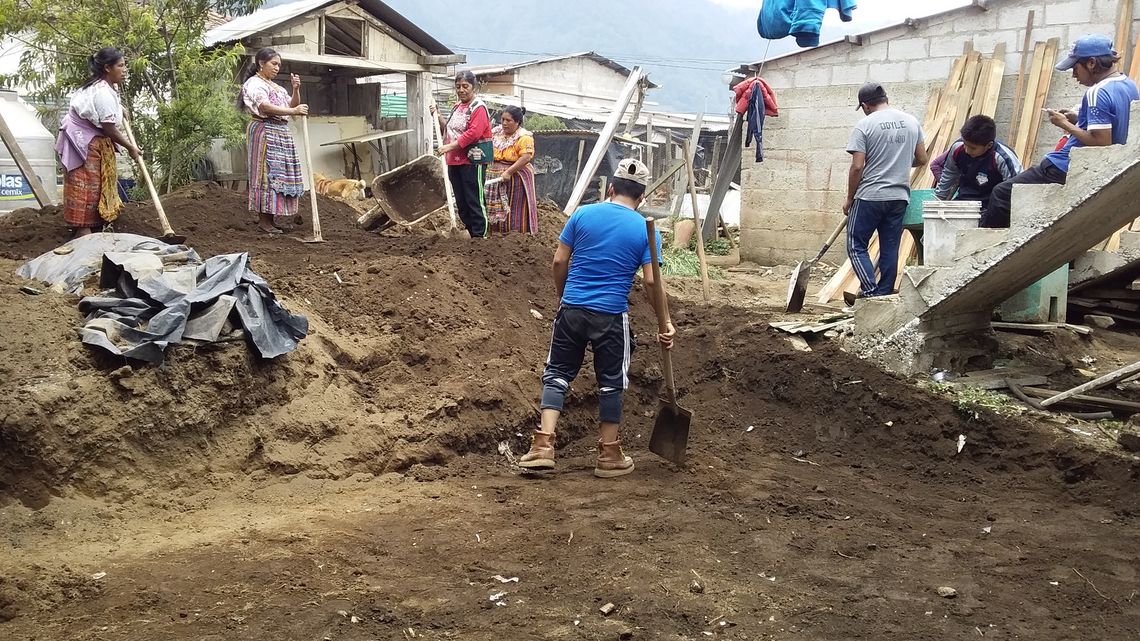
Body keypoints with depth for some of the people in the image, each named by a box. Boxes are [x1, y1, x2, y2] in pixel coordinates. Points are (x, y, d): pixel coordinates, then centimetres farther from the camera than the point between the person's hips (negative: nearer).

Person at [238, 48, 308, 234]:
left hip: (282, 134, 9)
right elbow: (265, 107, -20)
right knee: (266, 173, -10)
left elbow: (292, 105, 20)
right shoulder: (254, 83, -5)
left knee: (280, 175, 6)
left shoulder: (276, 87, 24)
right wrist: (293, 111, -26)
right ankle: (263, 220, -9)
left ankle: (271, 218, 10)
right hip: (264, 132, -9)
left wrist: (296, 89, 3)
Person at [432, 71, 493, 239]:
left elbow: (473, 134, -22)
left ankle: (479, 236, -1)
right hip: (455, 161, 9)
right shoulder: (457, 107, 17)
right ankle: (469, 231, 21)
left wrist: (449, 147, -23)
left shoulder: (478, 108, -10)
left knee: (474, 201, -6)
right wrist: (438, 115, 12)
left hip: (473, 161, -9)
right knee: (461, 201, 12)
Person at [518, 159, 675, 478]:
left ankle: (544, 445, 3)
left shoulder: (583, 214, 1)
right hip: (611, 317, -1)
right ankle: (609, 455, 20)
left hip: (572, 309, 1)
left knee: (557, 374, 12)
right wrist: (664, 323, 3)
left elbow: (559, 262, 2)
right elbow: (650, 283, -7)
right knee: (611, 382, 12)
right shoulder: (645, 230, -3)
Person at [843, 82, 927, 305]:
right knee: (890, 249, 9)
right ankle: (884, 295, 12)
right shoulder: (911, 122, 7)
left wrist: (849, 199, -2)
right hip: (900, 196, 5)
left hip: (869, 196, -5)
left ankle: (870, 291, -8)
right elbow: (922, 159, 14)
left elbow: (857, 167, -12)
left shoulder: (865, 125, -8)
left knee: (856, 245, 4)